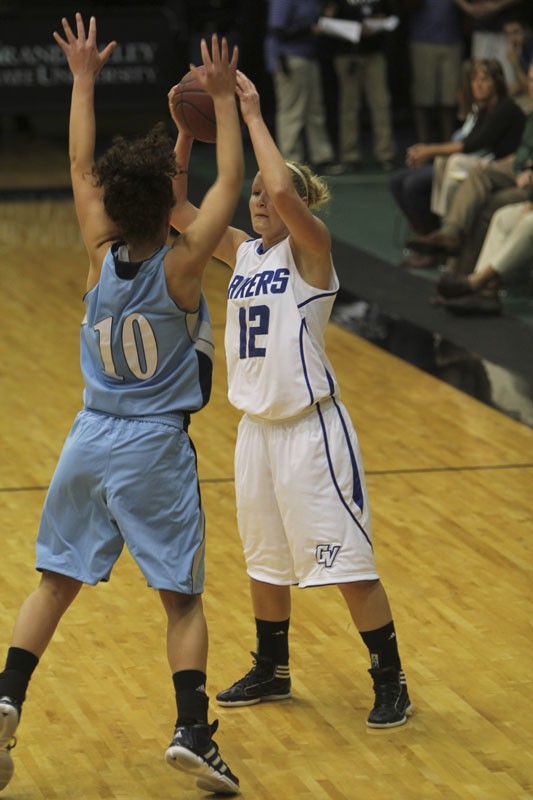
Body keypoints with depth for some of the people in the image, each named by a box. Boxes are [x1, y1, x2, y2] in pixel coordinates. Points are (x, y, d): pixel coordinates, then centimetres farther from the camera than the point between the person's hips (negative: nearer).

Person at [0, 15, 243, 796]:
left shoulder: (101, 255, -4)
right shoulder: (182, 264, -15)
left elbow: (79, 167, 9)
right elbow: (229, 181, -6)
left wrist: (83, 81, 16)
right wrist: (224, 100, -1)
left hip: (90, 438, 4)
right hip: (155, 447, -4)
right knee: (183, 599, 3)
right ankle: (192, 731, -7)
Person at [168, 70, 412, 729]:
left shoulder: (310, 248, -10)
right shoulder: (241, 252, 9)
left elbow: (285, 192, -30)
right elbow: (174, 207, 4)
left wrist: (253, 117, -23)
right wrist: (186, 133, -7)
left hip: (311, 428, -7)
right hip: (256, 425, 7)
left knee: (347, 560, -4)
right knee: (265, 558, 19)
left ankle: (390, 683, 5)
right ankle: (271, 672, 34)